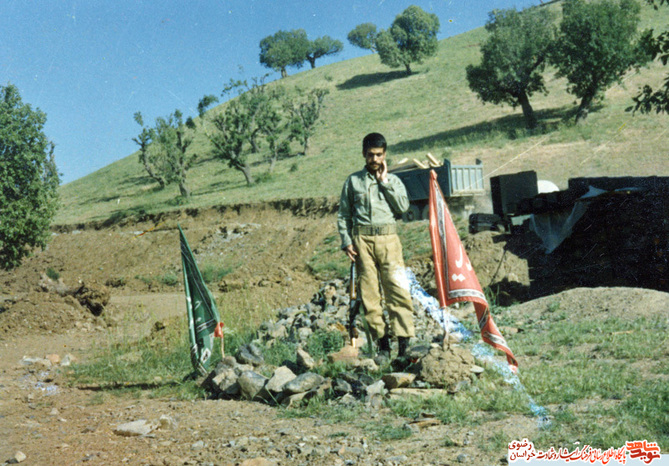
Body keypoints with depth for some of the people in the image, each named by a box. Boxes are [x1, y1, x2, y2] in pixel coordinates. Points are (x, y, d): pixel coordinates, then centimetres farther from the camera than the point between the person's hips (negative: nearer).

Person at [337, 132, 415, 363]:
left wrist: (385, 181, -1)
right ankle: (382, 342, 3)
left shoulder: (393, 180, 14)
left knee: (397, 288, -10)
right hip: (362, 239, 0)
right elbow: (343, 215, 13)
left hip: (388, 239, 0)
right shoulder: (353, 181, 12)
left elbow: (403, 207, -1)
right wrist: (346, 241, 2)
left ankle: (404, 342, -8)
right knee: (369, 293, -3)